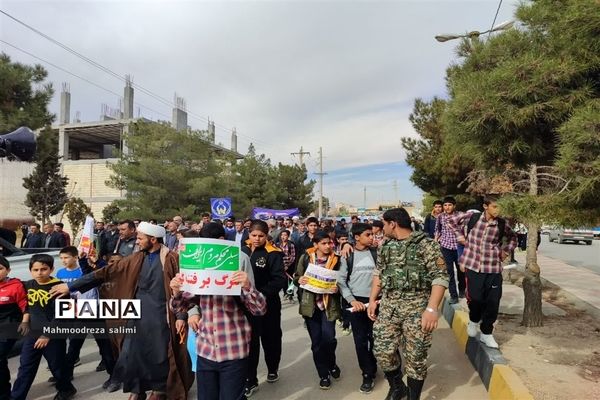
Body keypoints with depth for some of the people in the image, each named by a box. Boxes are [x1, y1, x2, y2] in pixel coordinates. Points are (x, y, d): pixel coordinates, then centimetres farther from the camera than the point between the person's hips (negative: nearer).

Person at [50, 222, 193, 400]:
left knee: (160, 353, 6)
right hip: (138, 313, 5)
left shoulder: (171, 259, -10)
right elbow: (107, 272, 5)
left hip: (160, 315, -4)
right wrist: (71, 286, 5)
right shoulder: (136, 259, 5)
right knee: (131, 352, 8)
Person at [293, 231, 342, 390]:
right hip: (311, 304, 1)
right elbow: (296, 278, 7)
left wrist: (337, 288, -15)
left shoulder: (336, 259, -1)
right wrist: (299, 280, -15)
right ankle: (323, 374, 24)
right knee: (316, 341, 6)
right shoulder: (305, 258, -1)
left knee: (328, 338, -9)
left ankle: (331, 364, 24)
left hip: (329, 304, -1)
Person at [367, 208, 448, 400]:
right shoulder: (385, 247, 9)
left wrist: (432, 308, -22)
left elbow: (440, 277, -14)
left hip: (417, 307, -5)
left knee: (415, 356, 5)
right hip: (388, 306, 5)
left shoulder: (426, 244, -10)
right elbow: (378, 274, 18)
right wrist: (372, 300, 12)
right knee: (382, 351, 6)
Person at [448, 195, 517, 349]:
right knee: (475, 298, 1)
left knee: (493, 302, 3)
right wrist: (460, 236, 4)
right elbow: (452, 221, 10)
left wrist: (506, 251, 9)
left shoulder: (502, 224, 0)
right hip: (473, 266, -2)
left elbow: (513, 237, 22)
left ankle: (486, 333, 22)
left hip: (494, 268, 2)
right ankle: (473, 321, 34)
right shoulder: (472, 217, -6)